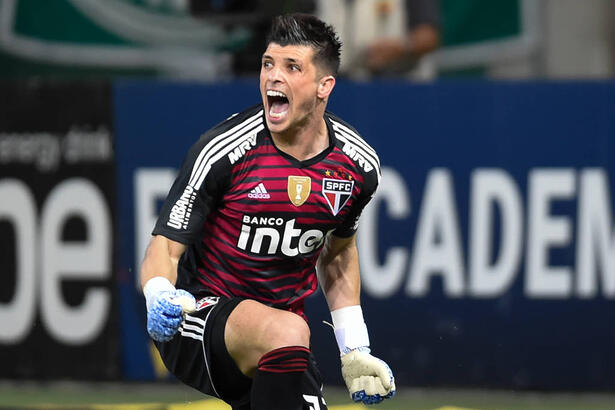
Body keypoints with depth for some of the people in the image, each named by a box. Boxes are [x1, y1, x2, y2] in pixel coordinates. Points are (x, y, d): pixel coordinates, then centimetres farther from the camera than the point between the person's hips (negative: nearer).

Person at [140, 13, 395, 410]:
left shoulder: (359, 166, -2)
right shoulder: (223, 151, -16)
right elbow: (165, 247, -13)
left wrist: (354, 351, 12)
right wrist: (160, 298, -35)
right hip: (200, 313, -6)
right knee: (287, 332, -36)